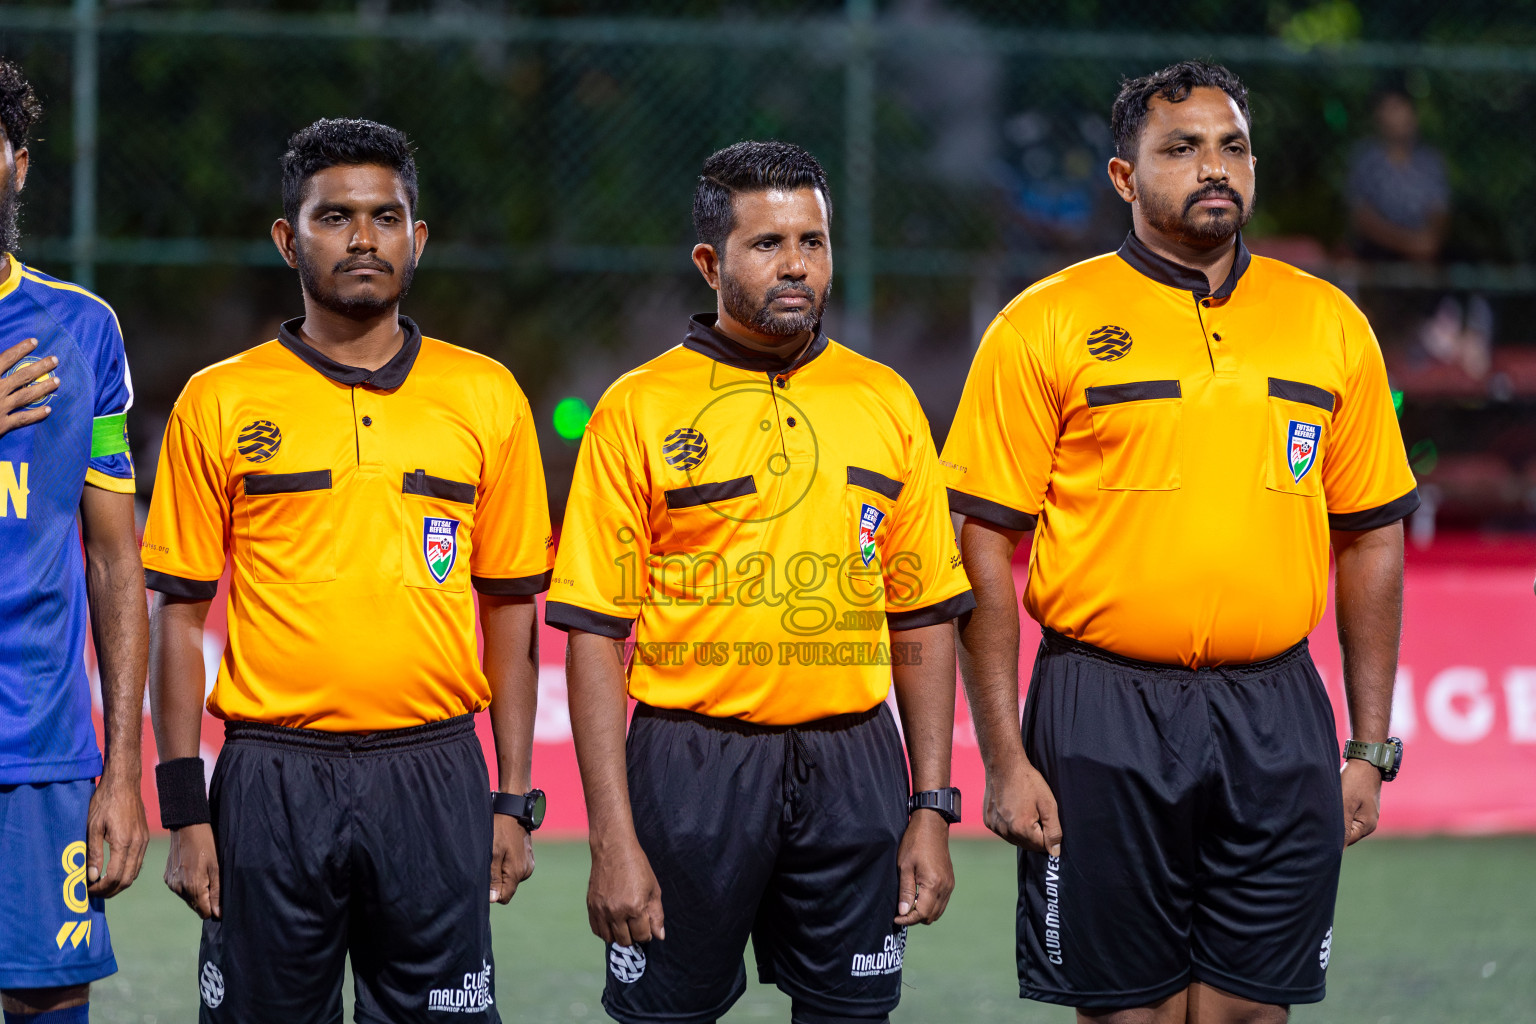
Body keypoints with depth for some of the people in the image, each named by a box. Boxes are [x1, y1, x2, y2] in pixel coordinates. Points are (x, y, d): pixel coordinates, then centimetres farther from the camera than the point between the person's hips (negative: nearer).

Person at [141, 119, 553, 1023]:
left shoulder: (486, 396, 8)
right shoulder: (220, 403, 4)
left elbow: (510, 607, 10)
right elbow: (180, 614, 5)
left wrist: (514, 799, 5)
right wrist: (185, 811, -1)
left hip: (434, 778, 1)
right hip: (272, 776, -1)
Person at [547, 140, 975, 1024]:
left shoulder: (887, 403, 9)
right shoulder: (640, 410, -1)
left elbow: (924, 619, 12)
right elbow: (596, 633, -4)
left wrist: (933, 809, 5)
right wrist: (613, 839, -10)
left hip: (851, 769, 3)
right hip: (690, 770, -3)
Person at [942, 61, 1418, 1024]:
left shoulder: (1330, 322, 9)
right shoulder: (1044, 325, -1)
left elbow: (1372, 539, 13)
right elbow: (986, 548, -2)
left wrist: (1372, 746, 8)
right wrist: (1005, 758, -8)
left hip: (1276, 720, 3)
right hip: (1104, 721, -3)